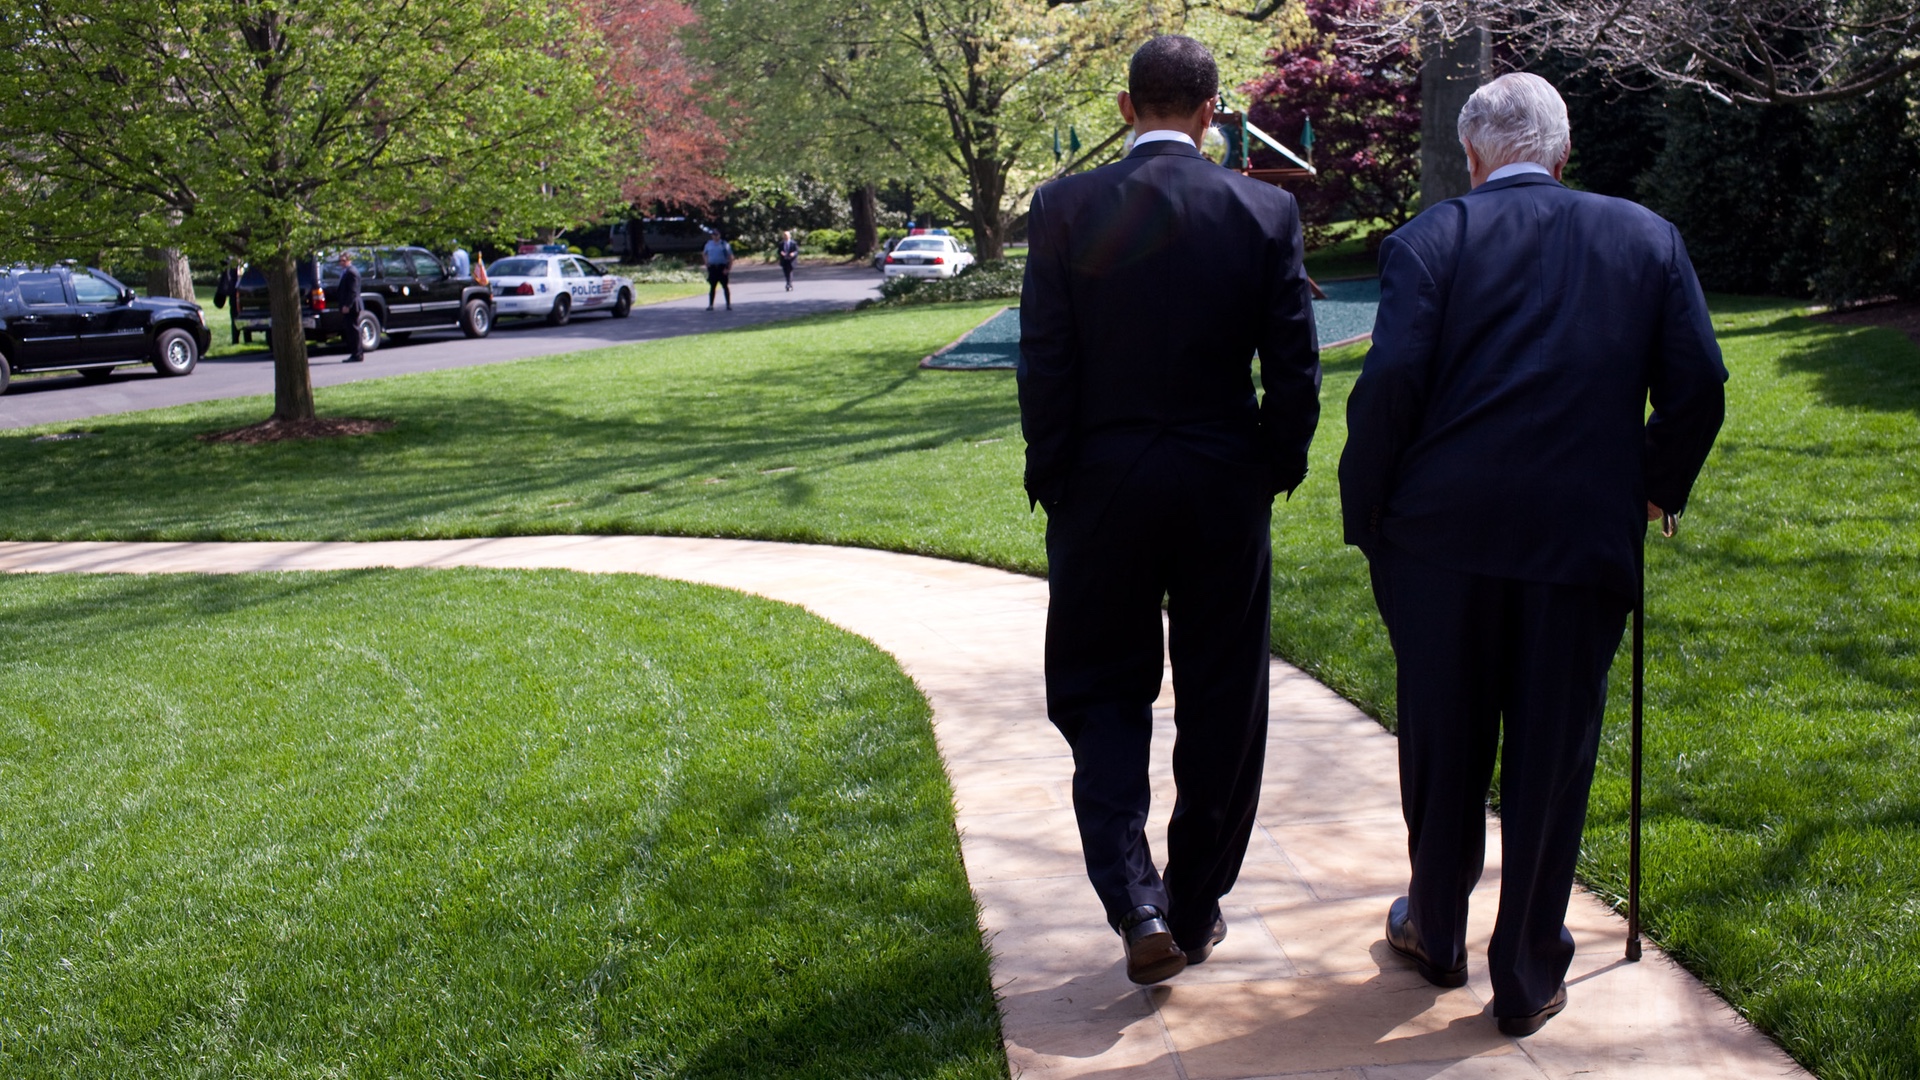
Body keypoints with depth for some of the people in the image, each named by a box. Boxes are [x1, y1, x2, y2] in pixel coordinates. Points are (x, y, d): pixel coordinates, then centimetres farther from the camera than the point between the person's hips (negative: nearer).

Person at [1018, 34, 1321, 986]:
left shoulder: (1065, 208, -7)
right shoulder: (1266, 212, -4)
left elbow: (1044, 364, -7)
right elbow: (1294, 366, -3)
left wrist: (1051, 479, 3)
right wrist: (1278, 465, 10)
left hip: (1102, 488, -1)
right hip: (1226, 489, 1)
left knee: (1102, 693, 13)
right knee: (1220, 707, 14)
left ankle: (1136, 902, -2)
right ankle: (1196, 911, 25)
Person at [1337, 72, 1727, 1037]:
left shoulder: (1431, 237, -2)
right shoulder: (1647, 238, 6)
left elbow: (1390, 380, -13)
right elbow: (1697, 387, 1)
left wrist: (1365, 513, -2)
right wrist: (1655, 487, 16)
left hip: (1443, 532, -1)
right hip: (1584, 539, 1)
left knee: (1442, 746, 16)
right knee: (1552, 759, 10)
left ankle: (1436, 934, 33)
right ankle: (1527, 976, 21)